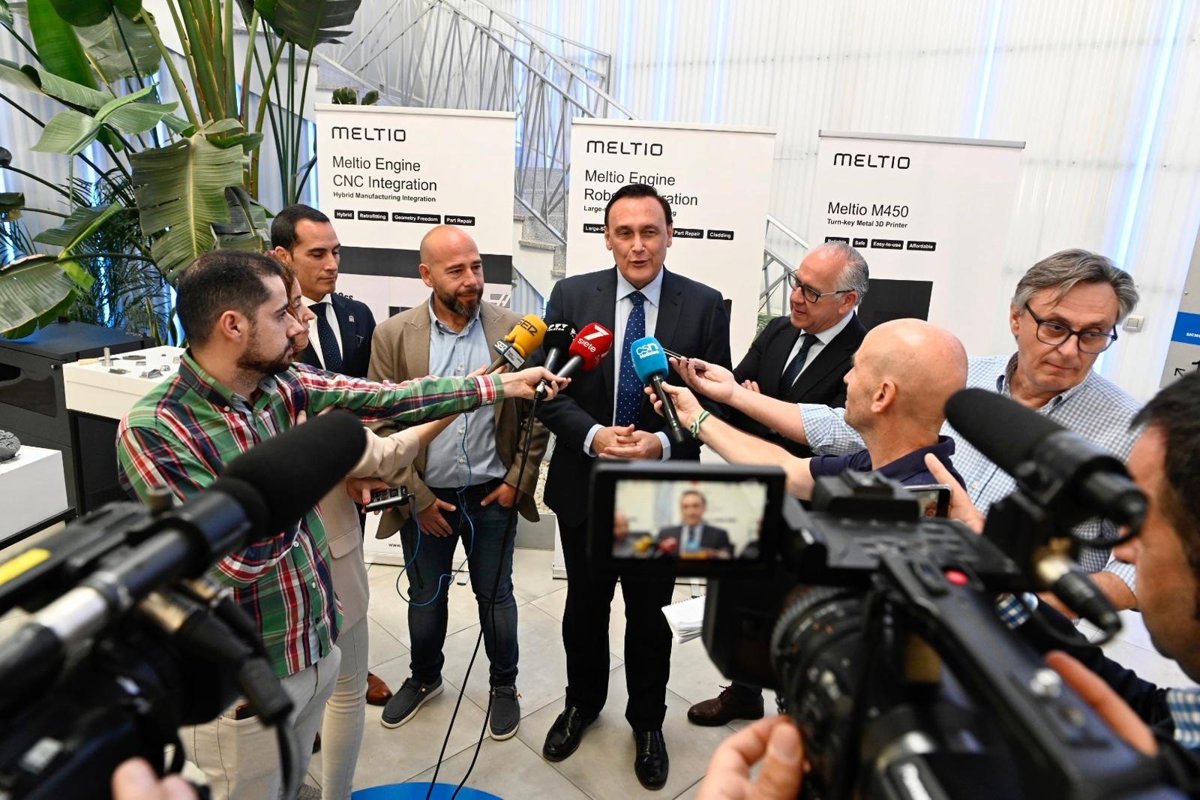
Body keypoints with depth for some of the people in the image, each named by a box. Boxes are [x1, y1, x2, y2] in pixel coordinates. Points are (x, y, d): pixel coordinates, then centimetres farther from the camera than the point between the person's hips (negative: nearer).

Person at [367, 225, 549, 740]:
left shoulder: (513, 329, -7)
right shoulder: (393, 336, -8)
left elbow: (537, 411, -2)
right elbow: (382, 424, -7)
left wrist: (518, 480, -6)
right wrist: (417, 496, -8)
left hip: (493, 494, 0)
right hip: (424, 497, 1)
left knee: (495, 595, 15)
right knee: (425, 597, 20)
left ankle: (504, 686, 39)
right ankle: (424, 678, 46)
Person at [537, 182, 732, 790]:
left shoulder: (704, 305, -8)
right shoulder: (571, 296, -5)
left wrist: (663, 443, -21)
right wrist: (592, 435, -21)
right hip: (584, 486, 1)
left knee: (648, 615, 17)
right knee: (584, 607, 21)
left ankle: (647, 722, 42)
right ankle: (582, 702, 48)